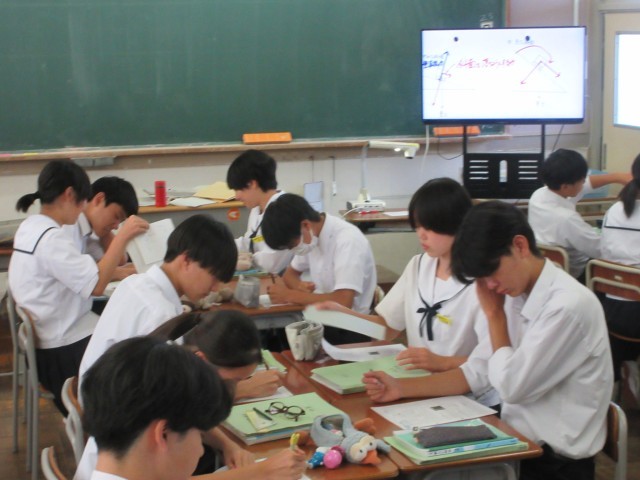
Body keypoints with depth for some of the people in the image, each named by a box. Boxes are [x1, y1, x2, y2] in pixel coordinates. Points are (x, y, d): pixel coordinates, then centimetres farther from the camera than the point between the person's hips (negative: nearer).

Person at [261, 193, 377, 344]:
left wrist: (290, 295, -22)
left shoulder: (347, 240, -23)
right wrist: (299, 286, -9)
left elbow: (343, 302, -31)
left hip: (348, 330, -7)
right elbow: (290, 273, 15)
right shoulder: (309, 236, 1)